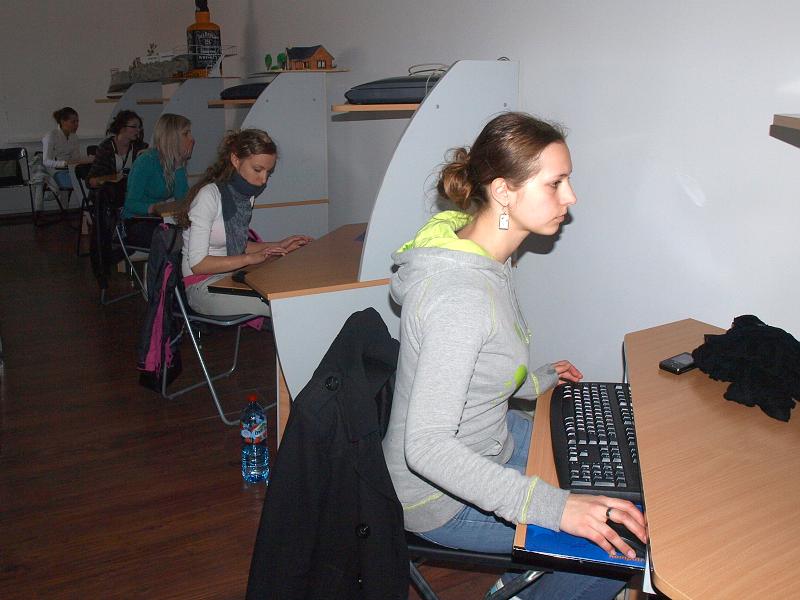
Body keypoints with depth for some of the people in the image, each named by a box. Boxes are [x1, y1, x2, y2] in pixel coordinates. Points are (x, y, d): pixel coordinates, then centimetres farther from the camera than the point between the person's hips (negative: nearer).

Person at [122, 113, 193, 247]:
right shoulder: (147, 161, -12)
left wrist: (179, 166, -9)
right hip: (136, 222, -7)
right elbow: (131, 204, -16)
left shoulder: (177, 162, 8)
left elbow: (182, 199, -6)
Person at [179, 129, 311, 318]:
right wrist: (251, 258, -23)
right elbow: (197, 263, -21)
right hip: (202, 285, -8)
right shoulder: (209, 195, -19)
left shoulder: (246, 193, 6)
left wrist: (277, 246, 3)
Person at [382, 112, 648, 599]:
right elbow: (426, 446, -35)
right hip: (441, 498, -9)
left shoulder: (484, 257, -3)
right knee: (624, 541, -8)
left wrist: (536, 380, 16)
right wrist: (552, 508, -37)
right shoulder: (461, 295, -33)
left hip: (492, 440, 9)